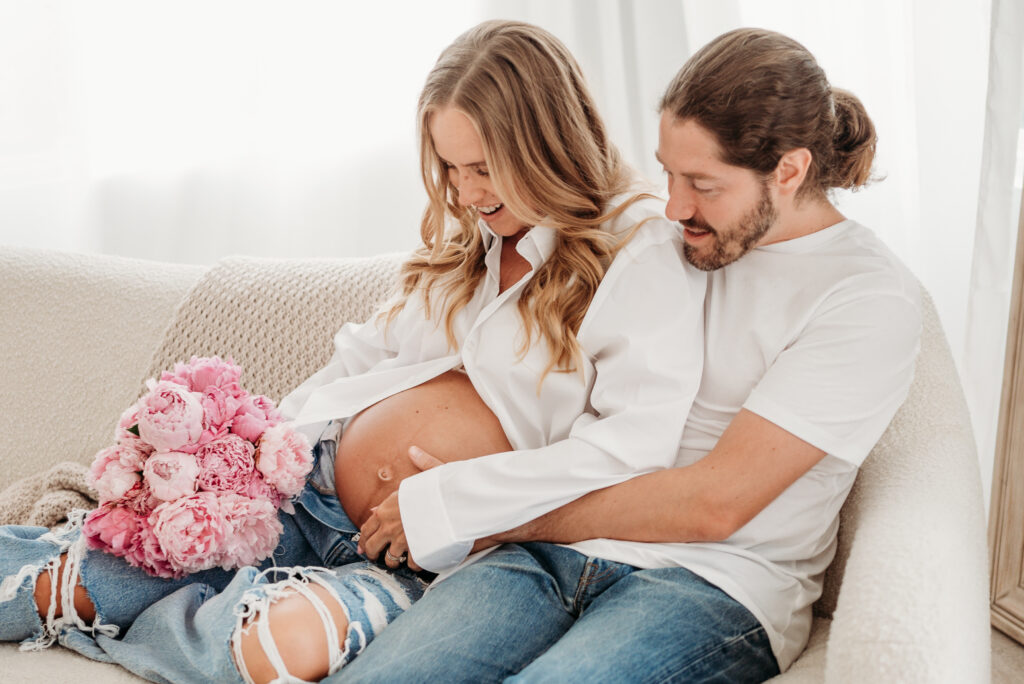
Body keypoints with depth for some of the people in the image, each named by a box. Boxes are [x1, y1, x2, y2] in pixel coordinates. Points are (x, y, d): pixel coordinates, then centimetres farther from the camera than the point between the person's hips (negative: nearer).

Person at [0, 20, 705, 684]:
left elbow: (637, 443, -22)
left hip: (437, 563, -5)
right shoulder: (468, 235, 13)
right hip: (310, 483, 6)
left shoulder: (645, 255, -11)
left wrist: (445, 504, -21)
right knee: (68, 583, -9)